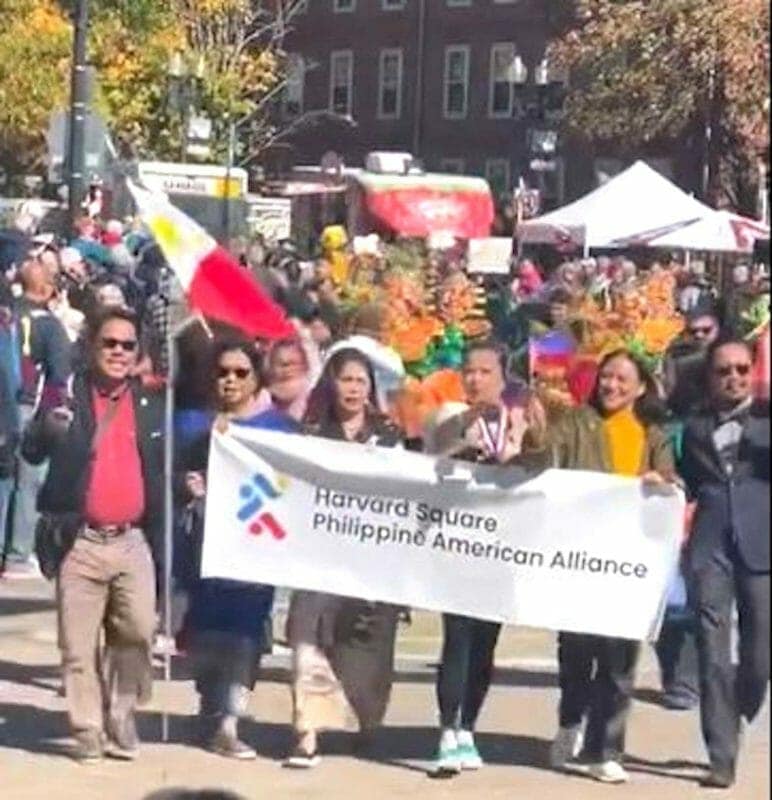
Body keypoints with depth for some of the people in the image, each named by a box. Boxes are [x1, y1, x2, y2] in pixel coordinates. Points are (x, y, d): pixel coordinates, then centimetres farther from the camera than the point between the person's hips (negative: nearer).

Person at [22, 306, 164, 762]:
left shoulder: (152, 407, 11)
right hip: (80, 542, -2)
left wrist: (162, 543, 7)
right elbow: (32, 453, -6)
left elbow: (163, 474, 15)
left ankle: (121, 717, 13)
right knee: (79, 645, 2)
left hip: (133, 541, 2)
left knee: (138, 634, -5)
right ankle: (88, 731, 11)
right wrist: (49, 430, -28)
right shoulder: (67, 398, 2)